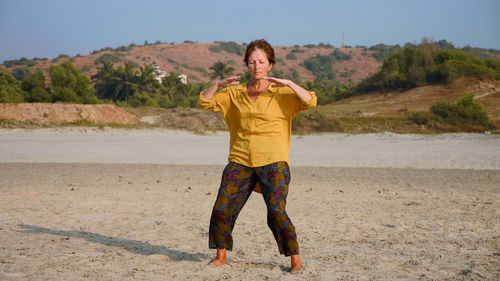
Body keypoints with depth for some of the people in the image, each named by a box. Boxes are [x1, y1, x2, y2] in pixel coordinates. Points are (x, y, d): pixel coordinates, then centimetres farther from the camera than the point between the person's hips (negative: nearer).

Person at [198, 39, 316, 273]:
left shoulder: (281, 93, 2)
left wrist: (288, 83, -20)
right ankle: (221, 256, 16)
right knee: (222, 209, -3)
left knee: (276, 213, -14)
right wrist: (219, 83, -6)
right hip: (241, 160, 4)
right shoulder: (235, 93, 13)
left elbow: (310, 101, -11)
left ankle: (295, 259, 2)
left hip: (272, 161, -3)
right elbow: (205, 102, 9)